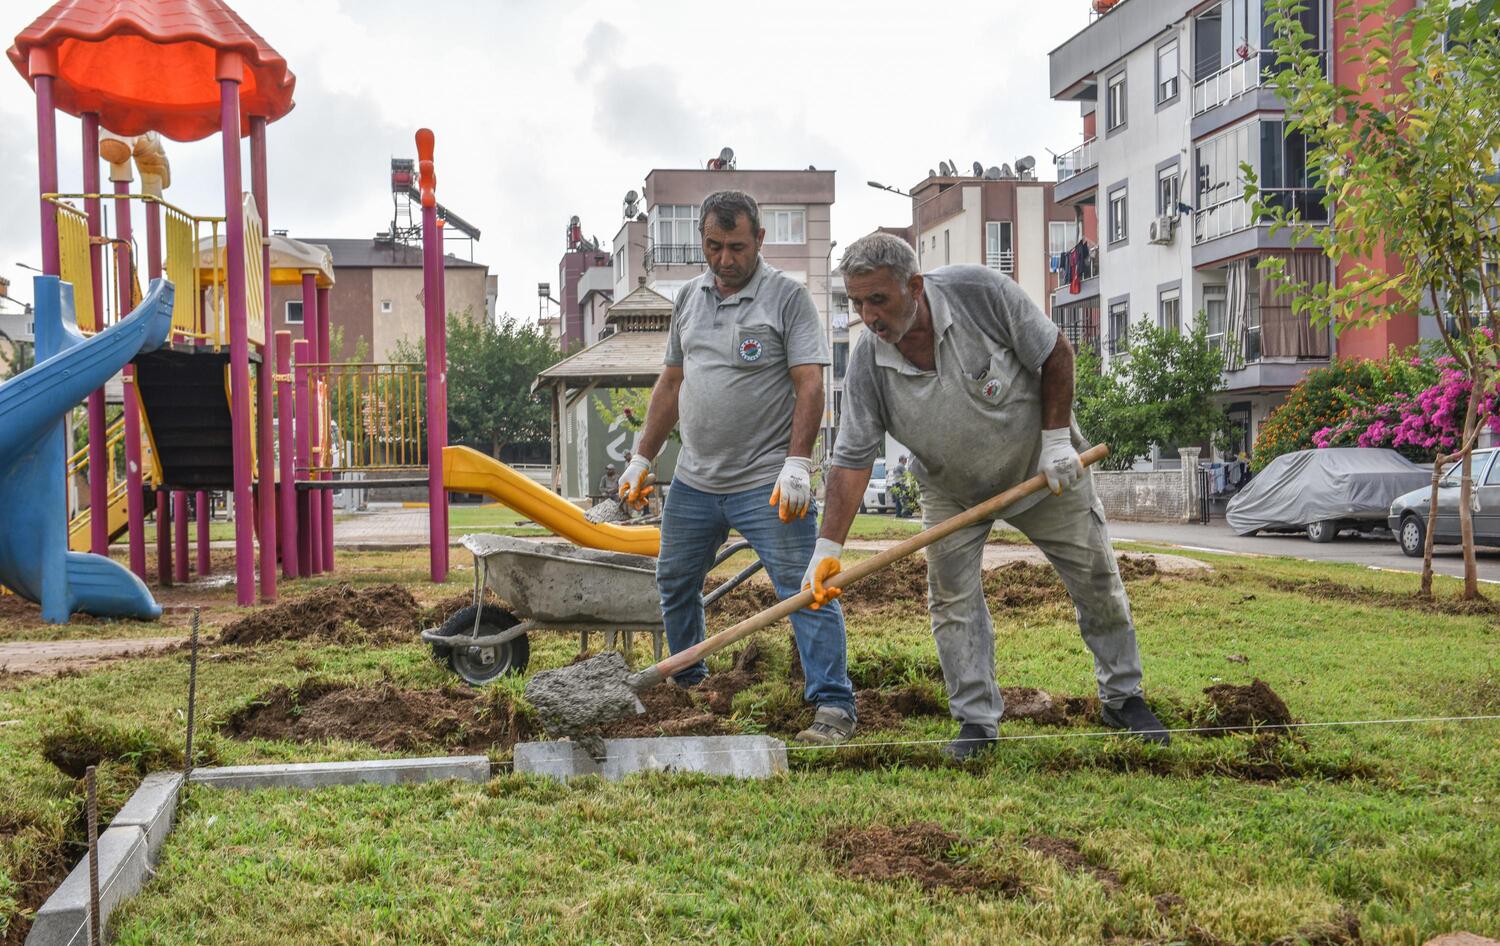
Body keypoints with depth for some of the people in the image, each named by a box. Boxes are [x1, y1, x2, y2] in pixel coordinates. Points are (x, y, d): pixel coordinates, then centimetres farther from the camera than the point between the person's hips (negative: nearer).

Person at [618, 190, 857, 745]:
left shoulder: (787, 297, -4)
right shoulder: (689, 299, 13)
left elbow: (810, 386, -11)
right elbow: (671, 385, 19)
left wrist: (797, 464, -22)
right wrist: (642, 459, 17)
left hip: (767, 484, -6)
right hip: (694, 481, 6)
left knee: (803, 588, -9)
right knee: (674, 584, 15)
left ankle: (833, 706, -4)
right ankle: (687, 681, 34)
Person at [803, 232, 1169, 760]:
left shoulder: (979, 292, -30)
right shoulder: (867, 365, -23)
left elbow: (1054, 353, -16)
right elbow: (852, 459, -22)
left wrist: (1056, 438, -18)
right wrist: (828, 547, -30)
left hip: (1040, 466, -1)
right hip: (951, 489, 1)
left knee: (1096, 580, 6)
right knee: (950, 598, -7)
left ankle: (1123, 698, 24)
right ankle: (977, 721, 6)